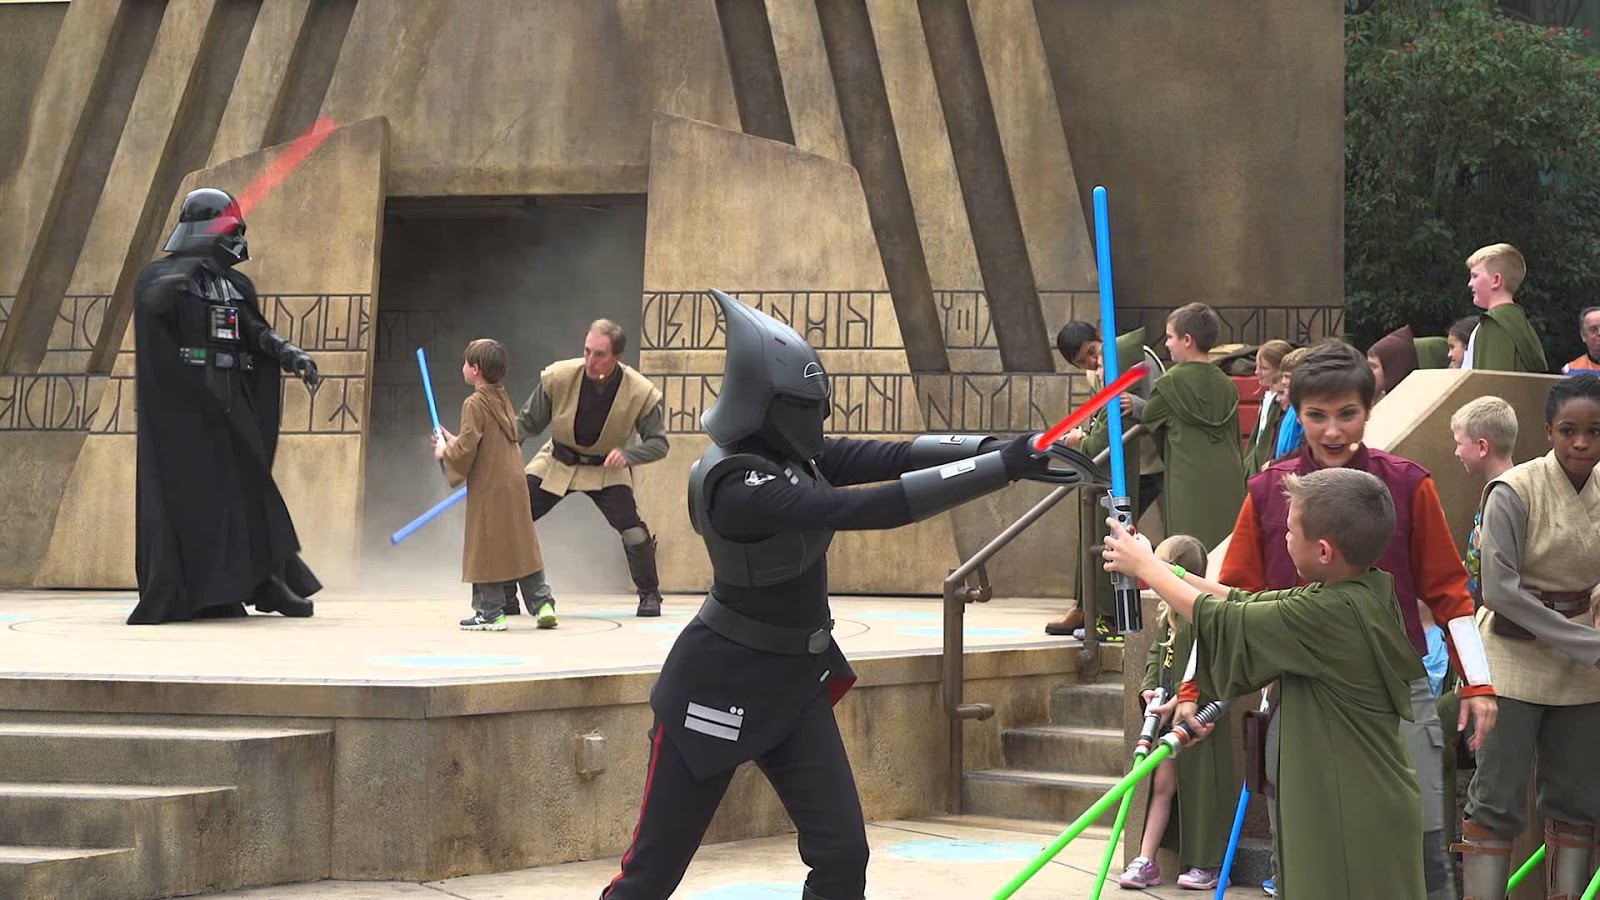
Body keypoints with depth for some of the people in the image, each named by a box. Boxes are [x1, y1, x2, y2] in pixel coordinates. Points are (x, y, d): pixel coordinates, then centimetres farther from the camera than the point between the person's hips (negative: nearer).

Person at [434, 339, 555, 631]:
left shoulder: (475, 404, -13)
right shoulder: (503, 400, 12)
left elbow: (466, 450, -18)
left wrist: (445, 452, 2)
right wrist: (452, 441, 22)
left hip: (488, 487, -8)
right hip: (514, 484, 8)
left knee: (486, 548, 0)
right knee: (522, 546, 10)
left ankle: (491, 612, 3)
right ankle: (543, 603, 6)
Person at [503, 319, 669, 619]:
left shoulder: (641, 393, -24)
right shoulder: (559, 377, -22)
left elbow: (658, 443, -14)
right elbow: (528, 422, -9)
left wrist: (627, 455, -34)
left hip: (607, 470, -1)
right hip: (556, 463, 2)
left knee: (633, 531, -18)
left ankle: (650, 595, 8)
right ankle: (505, 595, 10)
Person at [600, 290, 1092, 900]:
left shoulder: (789, 454, 0)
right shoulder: (738, 486, -27)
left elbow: (892, 456, -7)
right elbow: (874, 508, -33)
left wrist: (999, 447, -22)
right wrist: (1003, 467, -33)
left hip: (796, 682, 8)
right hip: (722, 687, -8)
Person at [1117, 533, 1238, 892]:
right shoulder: (1166, 616, 11)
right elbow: (1155, 655, 18)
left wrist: (1179, 701, -26)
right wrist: (1149, 687, 0)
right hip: (1168, 715, 8)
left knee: (1202, 790, 1)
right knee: (1162, 784, 9)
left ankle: (1209, 864, 12)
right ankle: (1146, 861, 11)